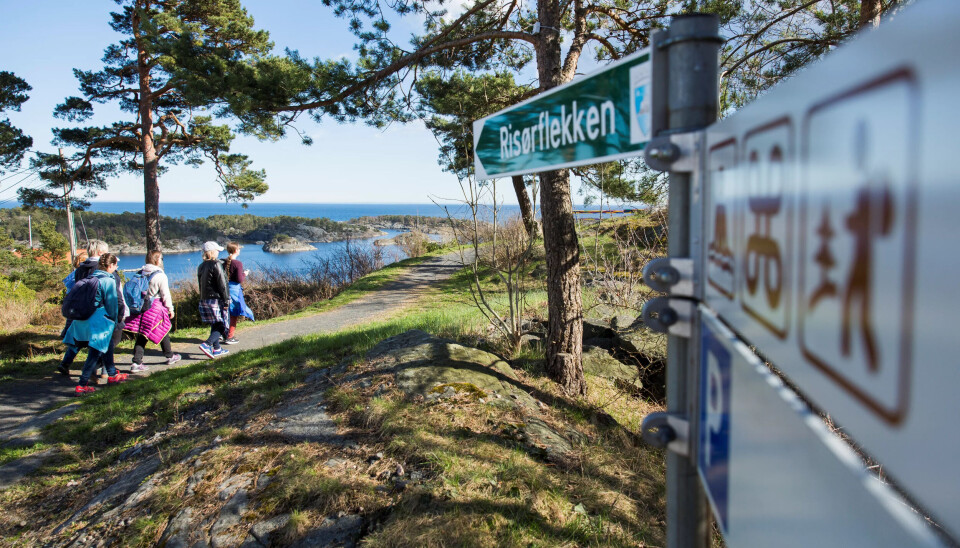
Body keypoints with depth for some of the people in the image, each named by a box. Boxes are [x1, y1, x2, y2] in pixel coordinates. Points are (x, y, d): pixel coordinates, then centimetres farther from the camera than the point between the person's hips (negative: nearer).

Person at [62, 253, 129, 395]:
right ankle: (82, 385, -3)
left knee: (107, 345, 23)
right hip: (98, 322, -9)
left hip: (82, 319, 9)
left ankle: (112, 375, 36)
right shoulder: (109, 281, -12)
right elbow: (112, 303, -9)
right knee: (95, 353, -3)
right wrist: (114, 321, 4)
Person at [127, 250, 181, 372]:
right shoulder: (160, 275, -11)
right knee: (163, 332, 13)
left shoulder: (140, 273, 6)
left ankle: (137, 362, 0)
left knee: (141, 336, 6)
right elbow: (165, 294, -9)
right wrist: (170, 308, 1)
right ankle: (170, 356, 27)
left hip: (141, 307, 5)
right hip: (155, 308, -5)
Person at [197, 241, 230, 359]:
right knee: (222, 326, -4)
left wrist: (204, 298, 21)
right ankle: (207, 344, -19)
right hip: (216, 299, -8)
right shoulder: (216, 265, -13)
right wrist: (226, 301, -13)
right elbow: (222, 284, -15)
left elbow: (201, 285, 16)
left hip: (204, 300, 8)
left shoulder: (201, 266, 11)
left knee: (215, 325, 16)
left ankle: (217, 349, 20)